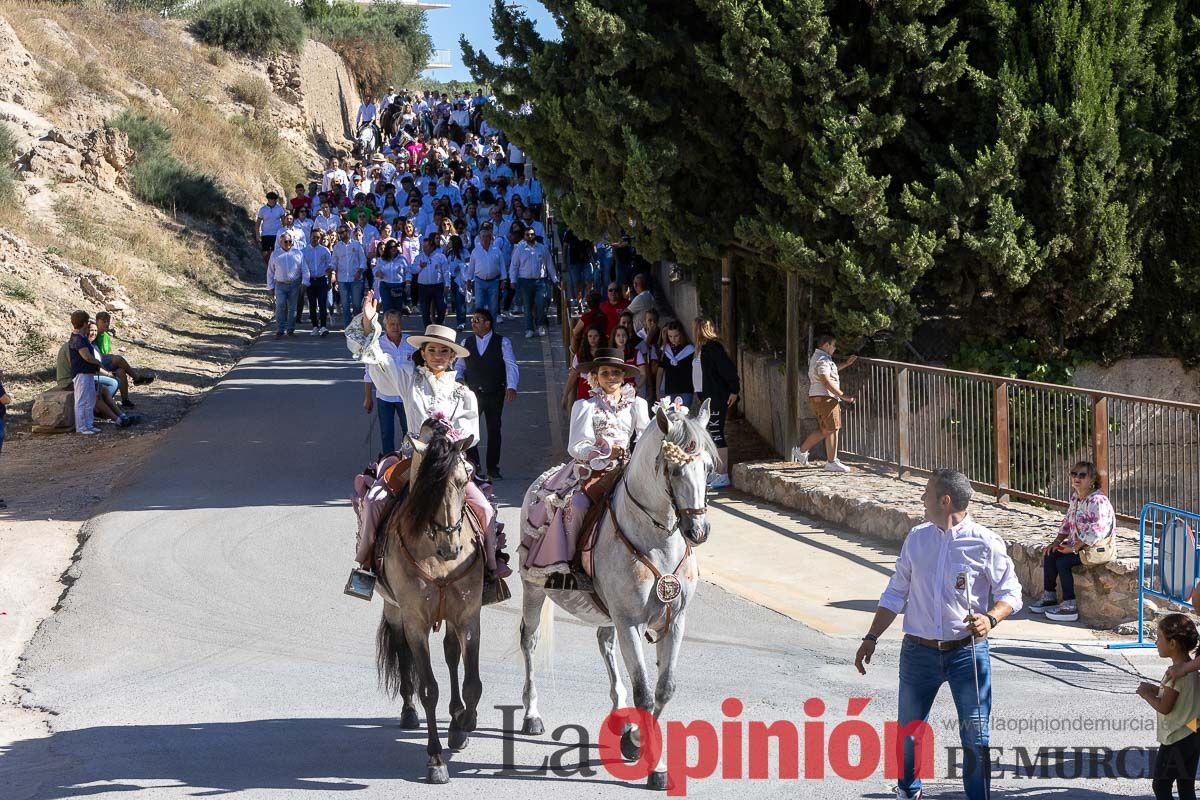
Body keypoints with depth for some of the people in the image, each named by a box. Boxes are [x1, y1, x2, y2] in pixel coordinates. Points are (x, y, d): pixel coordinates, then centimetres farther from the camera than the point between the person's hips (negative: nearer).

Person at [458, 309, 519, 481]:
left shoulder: (502, 342, -1)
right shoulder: (466, 343, 8)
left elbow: (511, 366, -9)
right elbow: (459, 366, 15)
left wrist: (511, 387, -23)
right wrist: (459, 378, -7)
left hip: (495, 394, -2)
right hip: (473, 394, 2)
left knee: (494, 431, 7)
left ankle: (493, 470, 15)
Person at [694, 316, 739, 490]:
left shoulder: (712, 347, -16)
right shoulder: (705, 348, 13)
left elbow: (728, 368, -19)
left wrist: (734, 390, -15)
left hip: (716, 398, -10)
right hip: (708, 397, 10)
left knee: (716, 435, -9)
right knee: (712, 436, 12)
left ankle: (722, 475, -7)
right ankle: (716, 473, 18)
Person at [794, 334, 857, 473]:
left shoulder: (818, 357, 18)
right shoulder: (822, 360, -17)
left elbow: (830, 370, 37)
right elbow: (827, 382, -25)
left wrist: (846, 363, 32)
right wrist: (843, 396, -24)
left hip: (818, 399, 11)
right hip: (824, 398, -11)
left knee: (823, 430, 17)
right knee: (832, 430, -6)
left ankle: (801, 451, 21)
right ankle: (831, 463, -4)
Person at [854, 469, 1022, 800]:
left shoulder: (985, 543, -8)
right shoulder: (917, 539, 5)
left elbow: (1010, 593, -2)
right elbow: (895, 594, 12)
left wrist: (991, 618, -22)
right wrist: (871, 639, 9)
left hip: (967, 652, -4)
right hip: (918, 651, 4)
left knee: (975, 736, -3)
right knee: (908, 731, 14)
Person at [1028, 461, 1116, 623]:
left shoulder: (1097, 501, -22)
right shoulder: (1075, 498, 9)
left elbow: (1095, 532, -28)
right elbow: (1067, 522, 18)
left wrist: (1074, 548, -24)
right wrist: (1057, 541, 5)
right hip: (1077, 543, 10)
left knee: (1062, 562, -22)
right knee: (1050, 556, 0)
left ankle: (1070, 606, -18)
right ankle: (1049, 597, 9)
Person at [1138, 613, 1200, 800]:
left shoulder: (1176, 672, -20)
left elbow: (1164, 707, -19)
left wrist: (1147, 694, -4)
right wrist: (1157, 689, 9)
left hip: (1175, 739, -9)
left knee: (1160, 784, 1)